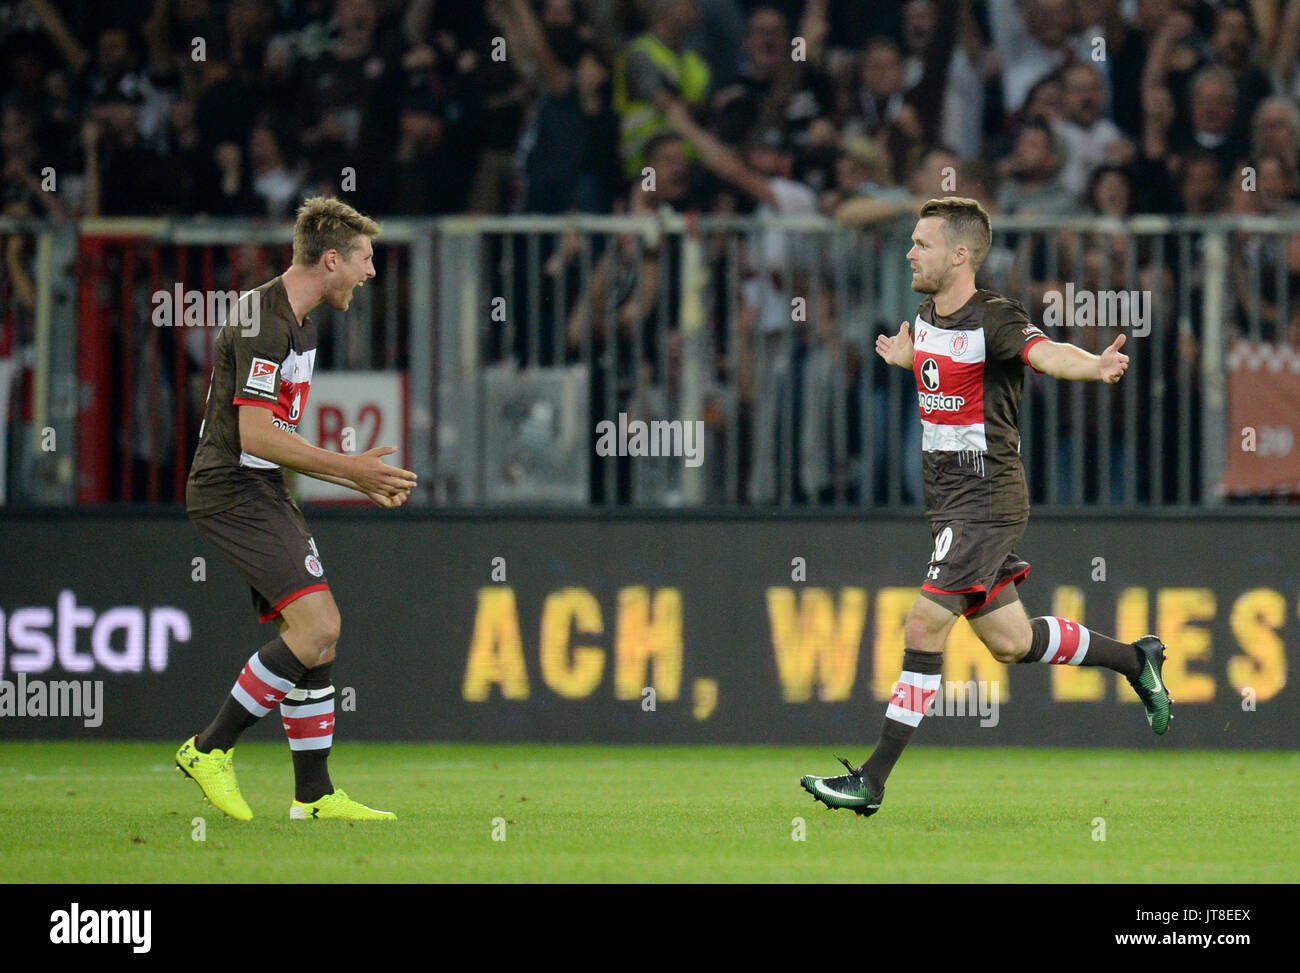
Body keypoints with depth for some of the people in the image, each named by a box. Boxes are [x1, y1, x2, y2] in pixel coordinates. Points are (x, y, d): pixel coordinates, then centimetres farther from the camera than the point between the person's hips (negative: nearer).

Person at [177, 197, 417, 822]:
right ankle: (212, 748, -9)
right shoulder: (264, 321, -17)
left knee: (317, 633, 6)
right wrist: (347, 467, -18)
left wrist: (360, 481, 19)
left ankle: (313, 794, 10)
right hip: (234, 491, -10)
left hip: (261, 491, 10)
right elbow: (255, 436, -22)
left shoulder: (296, 322, 17)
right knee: (317, 625, -18)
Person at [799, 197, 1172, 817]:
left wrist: (1095, 366, -57)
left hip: (984, 502, -9)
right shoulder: (927, 316, 9)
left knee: (924, 626, -12)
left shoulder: (994, 320, -17)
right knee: (1008, 642, 13)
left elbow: (1045, 352, -38)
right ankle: (1135, 659, 32)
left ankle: (873, 780, -10)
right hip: (949, 501, 9)